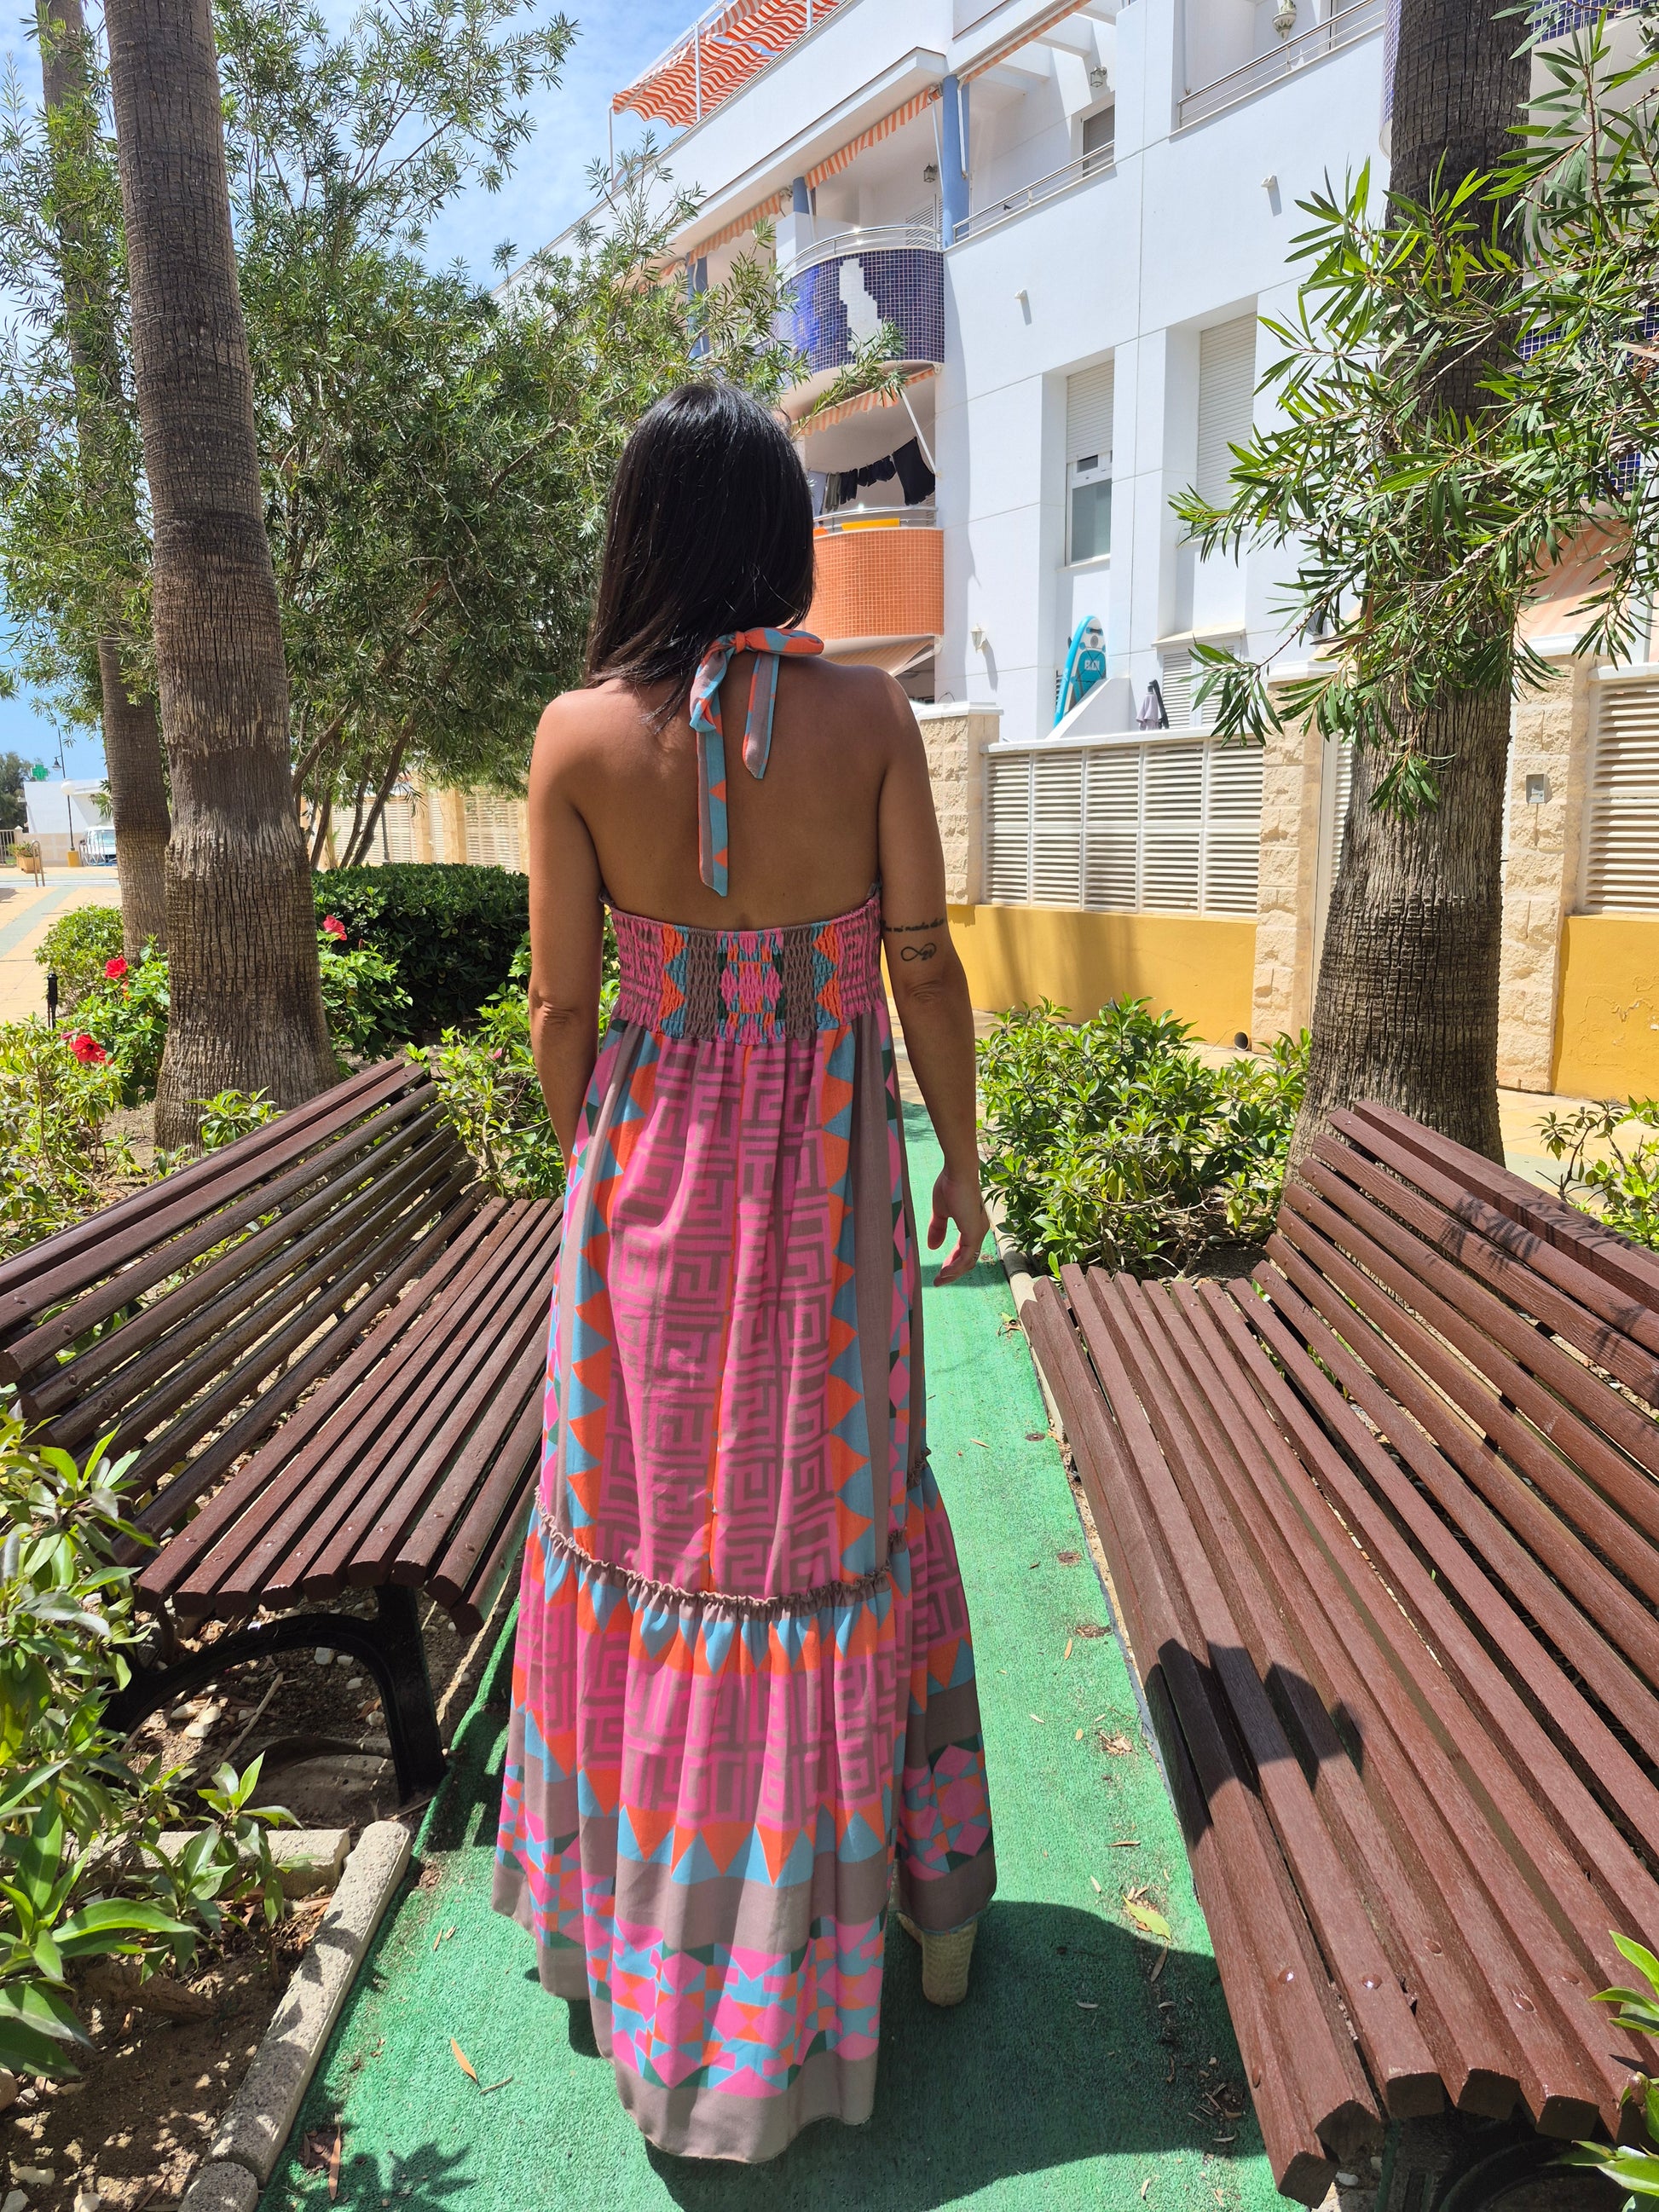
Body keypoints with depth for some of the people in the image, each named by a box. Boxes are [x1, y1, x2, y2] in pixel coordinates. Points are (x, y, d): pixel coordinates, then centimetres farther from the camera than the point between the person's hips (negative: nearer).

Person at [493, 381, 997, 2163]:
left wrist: (593, 1158, 12)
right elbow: (924, 965, -6)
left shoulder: (581, 734, -7)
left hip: (651, 1161, 0)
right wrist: (961, 1156, 6)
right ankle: (908, 1895, 35)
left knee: (649, 1510, 17)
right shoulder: (869, 715, -7)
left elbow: (563, 1007, -4)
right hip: (828, 1171, 0)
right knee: (824, 1510, 15)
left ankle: (636, 1906, 37)